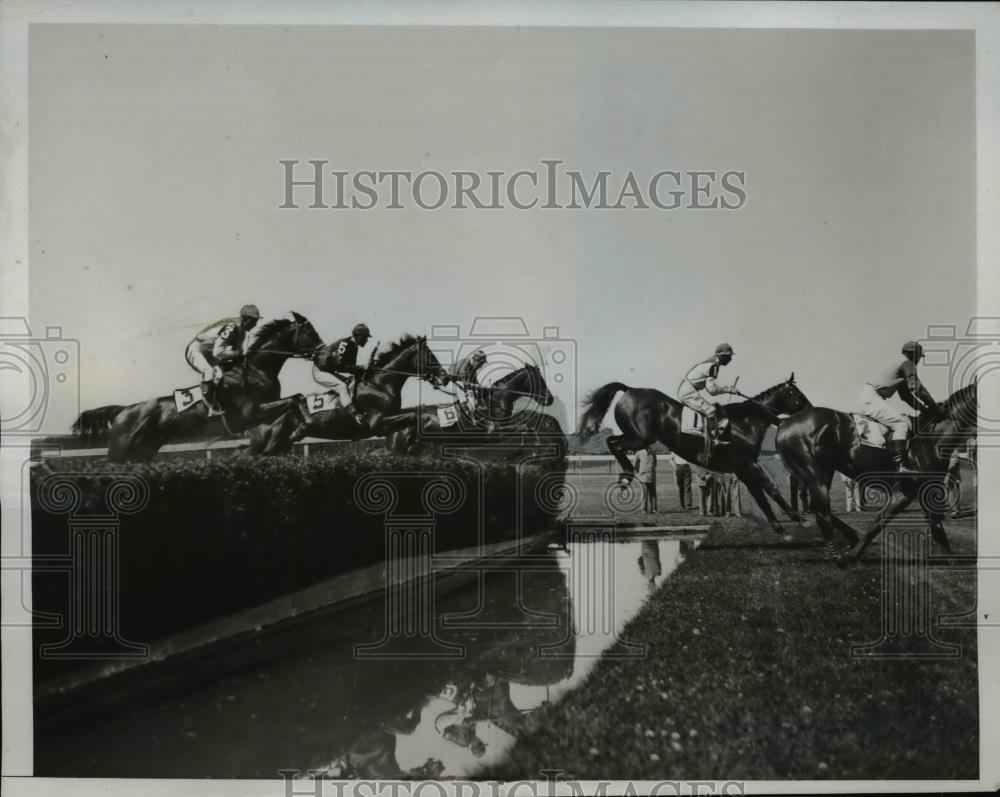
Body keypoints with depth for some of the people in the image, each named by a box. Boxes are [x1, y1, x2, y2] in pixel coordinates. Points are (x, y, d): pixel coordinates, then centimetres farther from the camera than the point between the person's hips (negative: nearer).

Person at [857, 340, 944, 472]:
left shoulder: (899, 362, 26)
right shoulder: (907, 363, -4)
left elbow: (906, 395, 29)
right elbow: (917, 388, -12)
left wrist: (924, 407, 22)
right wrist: (935, 407, -5)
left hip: (866, 398, 11)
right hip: (871, 398, -11)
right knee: (902, 423, -18)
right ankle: (899, 464, -26)